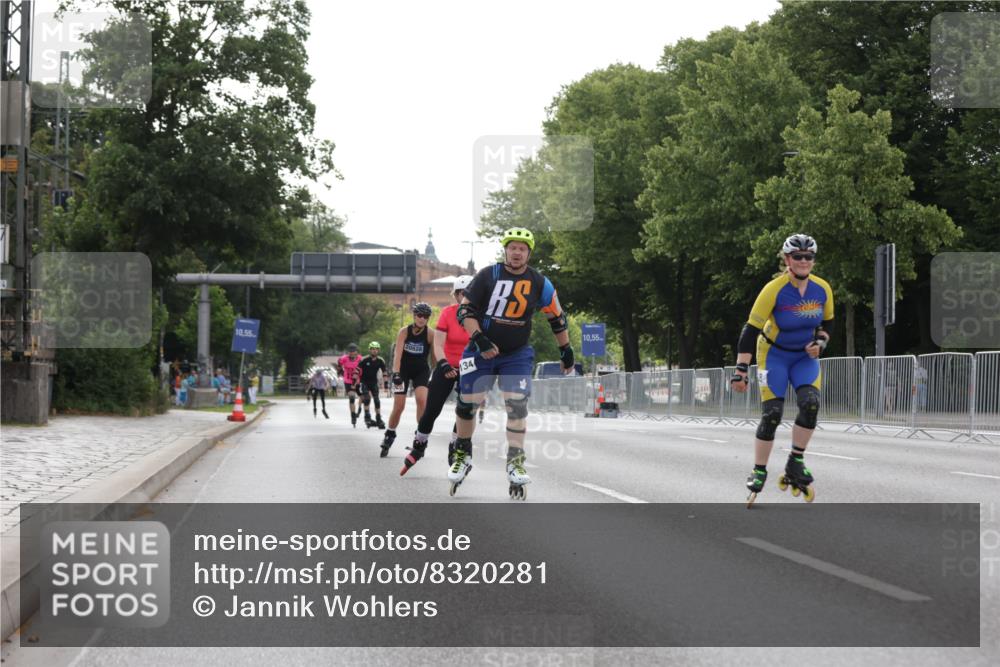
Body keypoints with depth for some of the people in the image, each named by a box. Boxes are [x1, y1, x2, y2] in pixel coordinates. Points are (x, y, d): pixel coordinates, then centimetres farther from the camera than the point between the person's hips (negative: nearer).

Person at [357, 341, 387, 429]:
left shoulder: (380, 361, -7)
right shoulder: (364, 360, -16)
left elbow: (384, 372, 2)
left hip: (374, 382, 3)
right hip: (364, 382, -3)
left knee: (377, 400, -4)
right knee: (366, 398, -20)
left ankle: (379, 419, 2)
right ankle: (367, 417, -13)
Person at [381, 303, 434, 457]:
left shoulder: (430, 334, -15)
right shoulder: (404, 331, -15)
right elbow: (397, 353, -22)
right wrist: (396, 373, -34)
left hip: (421, 370, 0)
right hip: (403, 369, 0)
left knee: (422, 399, -23)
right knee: (398, 406, -3)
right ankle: (389, 435, 19)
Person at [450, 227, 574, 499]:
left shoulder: (539, 283, -4)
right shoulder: (488, 276, -9)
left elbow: (556, 318, 9)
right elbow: (465, 310, -8)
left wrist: (566, 350, 13)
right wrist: (479, 339, -20)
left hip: (517, 355, 1)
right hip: (482, 351, -1)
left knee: (517, 405, -13)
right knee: (467, 404, -1)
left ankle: (515, 460, -5)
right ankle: (462, 454, 19)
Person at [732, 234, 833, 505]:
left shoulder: (822, 289, -11)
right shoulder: (774, 290, -23)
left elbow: (827, 323, 9)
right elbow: (751, 330, -21)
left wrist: (820, 343, -12)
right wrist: (741, 370, -26)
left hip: (805, 355, 3)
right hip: (774, 354, -3)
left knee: (810, 403, -21)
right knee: (771, 414, -13)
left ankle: (795, 463, -6)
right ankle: (758, 472, 2)